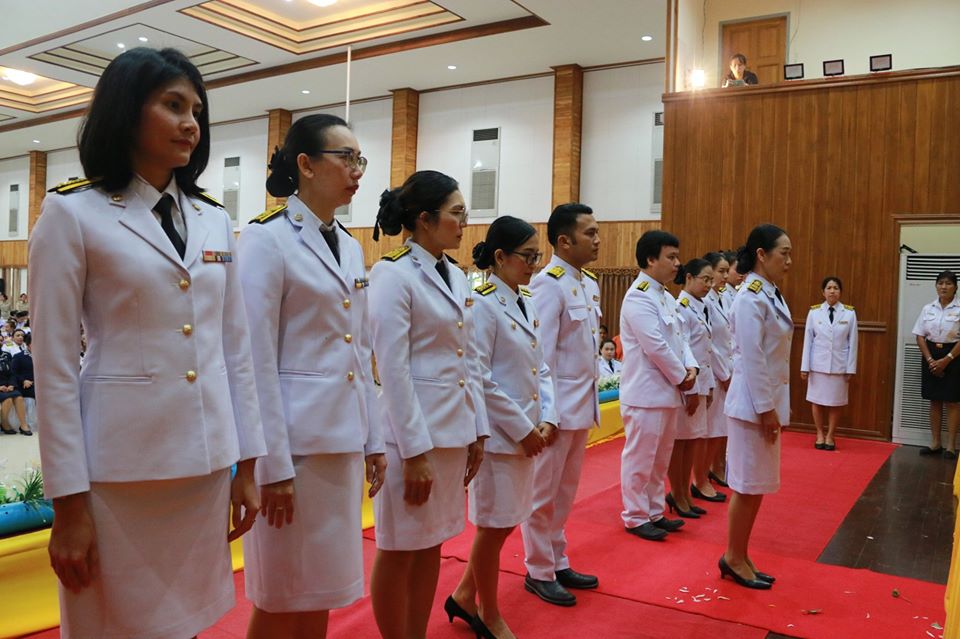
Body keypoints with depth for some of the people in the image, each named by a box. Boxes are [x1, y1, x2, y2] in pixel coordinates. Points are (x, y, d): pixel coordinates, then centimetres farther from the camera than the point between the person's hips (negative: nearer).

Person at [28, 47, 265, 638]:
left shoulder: (215, 221, 9)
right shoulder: (72, 215, -5)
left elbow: (236, 348, 9)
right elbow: (55, 366, -7)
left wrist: (246, 462, 8)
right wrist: (68, 501, -9)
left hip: (207, 462, 4)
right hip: (121, 468, -4)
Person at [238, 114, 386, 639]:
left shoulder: (350, 247, 12)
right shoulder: (266, 240, -10)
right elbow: (257, 362, -14)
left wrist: (373, 439, 12)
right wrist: (273, 465, -15)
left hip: (343, 438, 7)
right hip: (295, 438, -7)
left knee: (322, 592, 17)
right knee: (281, 597, 8)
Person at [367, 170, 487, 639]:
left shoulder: (457, 277, 11)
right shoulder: (393, 274, -12)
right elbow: (393, 371, -16)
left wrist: (478, 429, 10)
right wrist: (415, 450, -17)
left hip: (454, 428, 8)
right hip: (412, 429, -8)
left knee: (432, 544, 17)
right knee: (399, 550, 7)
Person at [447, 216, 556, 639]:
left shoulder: (527, 303, 10)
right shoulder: (482, 304, -15)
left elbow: (540, 369, 12)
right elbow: (479, 380, -20)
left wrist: (547, 419, 0)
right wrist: (522, 429, -16)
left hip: (526, 432, 8)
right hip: (498, 434, -8)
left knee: (506, 520, 17)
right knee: (494, 524, 7)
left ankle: (465, 595, 36)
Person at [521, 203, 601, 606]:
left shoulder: (590, 283, 10)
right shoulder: (549, 284, -15)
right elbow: (540, 354, -19)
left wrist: (591, 399, 13)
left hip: (582, 405, 8)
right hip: (557, 406, -8)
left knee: (565, 492, 18)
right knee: (543, 493, 6)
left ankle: (557, 562, 31)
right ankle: (539, 572, 20)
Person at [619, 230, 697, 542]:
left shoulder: (666, 296, 13)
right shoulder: (639, 297, -17)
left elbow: (678, 338, 16)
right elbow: (656, 347, -21)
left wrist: (691, 367, -1)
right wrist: (680, 377, -10)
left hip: (667, 392, 10)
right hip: (646, 393, -10)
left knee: (660, 458, 17)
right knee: (639, 459, 1)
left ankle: (654, 512, 29)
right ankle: (635, 517, 13)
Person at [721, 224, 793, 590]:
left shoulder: (771, 294, 12)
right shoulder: (751, 297, -17)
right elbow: (752, 358, -20)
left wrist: (773, 406, 15)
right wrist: (766, 408, -18)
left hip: (768, 400, 9)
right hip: (754, 403, -9)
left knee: (757, 484, 14)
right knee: (748, 484, 1)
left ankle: (740, 556, 25)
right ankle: (734, 559, 16)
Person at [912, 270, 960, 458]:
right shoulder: (928, 309, 5)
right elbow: (920, 336, 4)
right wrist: (930, 360, -6)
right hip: (931, 356, 4)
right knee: (934, 401, 9)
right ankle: (935, 443, 16)